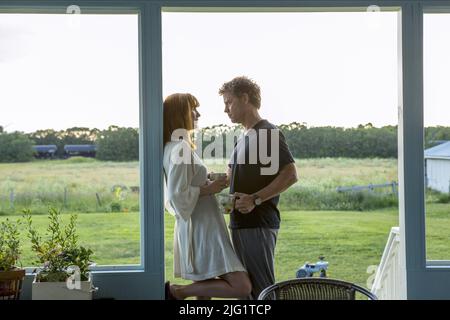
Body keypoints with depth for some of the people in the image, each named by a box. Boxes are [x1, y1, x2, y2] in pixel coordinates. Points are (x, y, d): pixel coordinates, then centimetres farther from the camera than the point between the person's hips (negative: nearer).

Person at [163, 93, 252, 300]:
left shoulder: (173, 147, 15)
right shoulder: (180, 149, -15)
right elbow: (178, 195, -21)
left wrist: (208, 184, 12)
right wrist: (208, 189, -11)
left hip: (197, 229, 11)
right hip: (201, 230, -11)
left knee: (204, 293, 12)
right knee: (241, 287, -15)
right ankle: (176, 291, -9)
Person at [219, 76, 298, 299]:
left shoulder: (268, 133, -10)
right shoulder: (244, 138, 17)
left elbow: (290, 175, -18)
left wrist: (255, 199, -22)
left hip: (258, 224, -9)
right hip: (240, 223, 9)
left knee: (263, 289, -8)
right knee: (246, 287, 14)